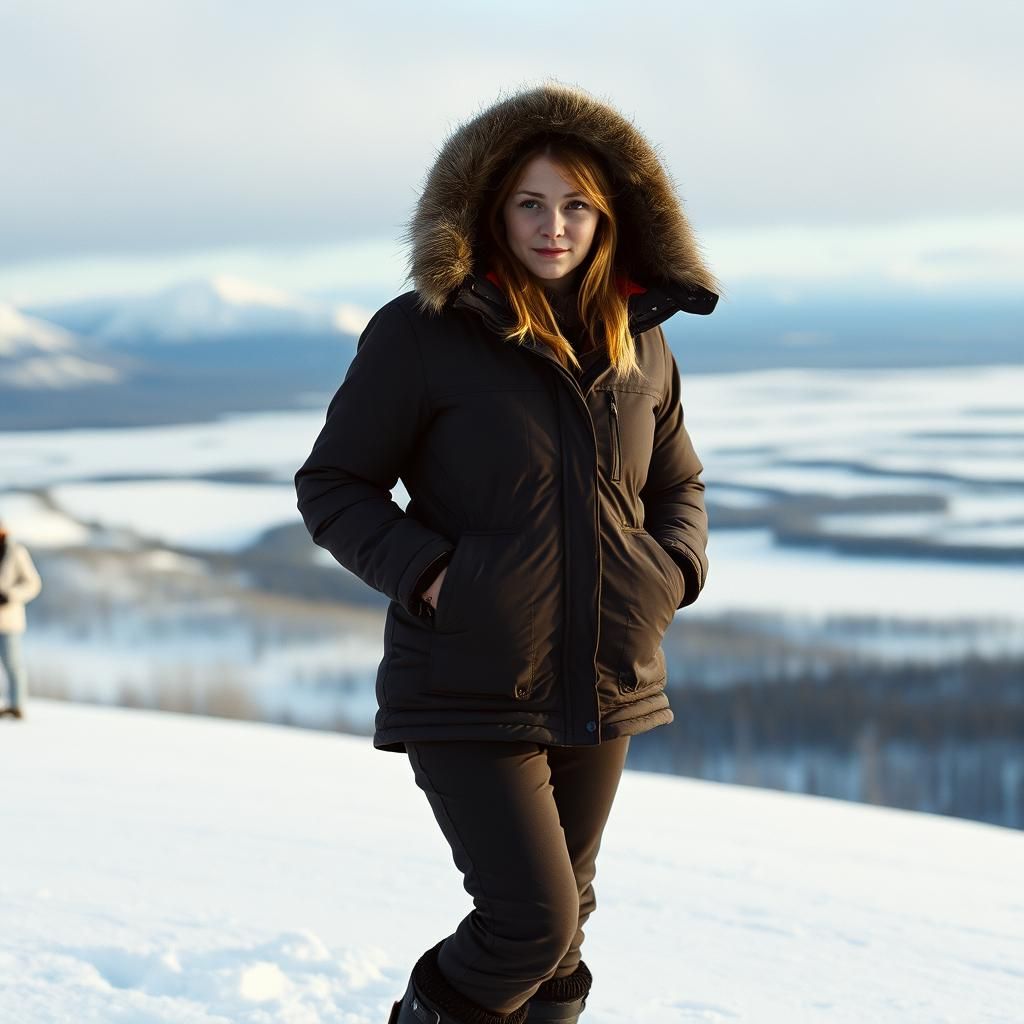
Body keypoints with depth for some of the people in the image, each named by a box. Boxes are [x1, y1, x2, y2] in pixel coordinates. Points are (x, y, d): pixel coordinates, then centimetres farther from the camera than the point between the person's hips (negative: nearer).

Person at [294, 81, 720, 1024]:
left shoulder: (642, 346, 6)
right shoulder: (422, 334, -9)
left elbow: (678, 483, 21)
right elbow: (332, 485, -4)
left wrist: (672, 573, 1)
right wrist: (427, 573, -18)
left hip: (605, 690, 5)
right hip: (469, 692, -5)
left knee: (564, 916, 15)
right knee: (531, 919, -11)